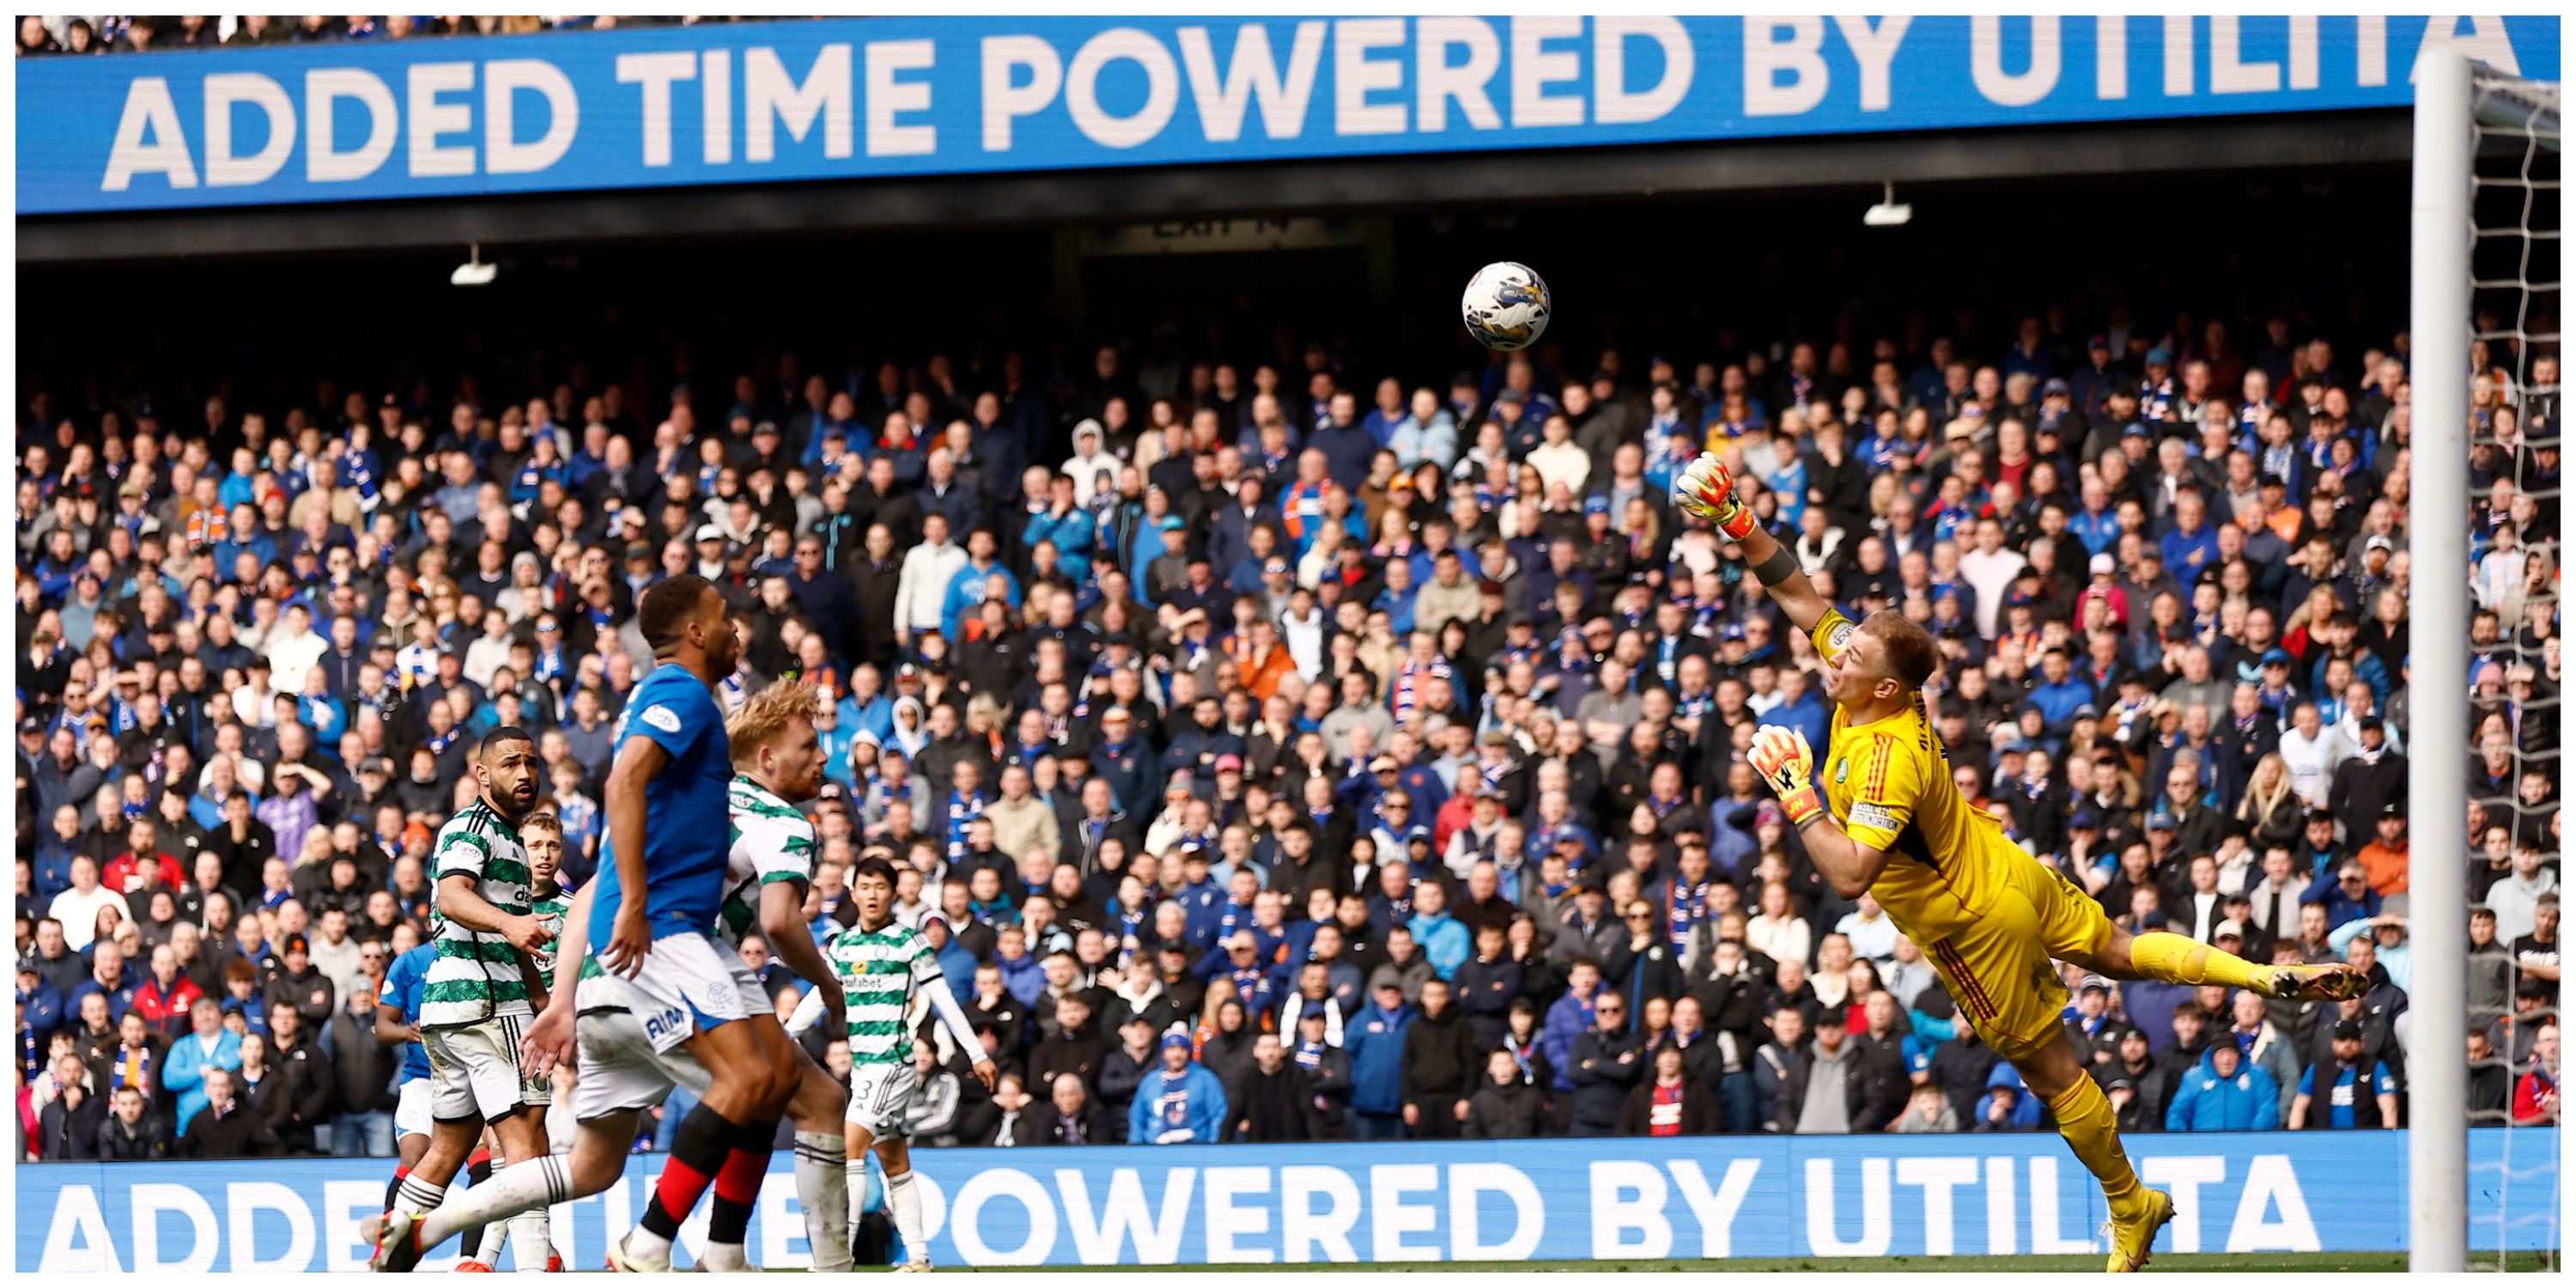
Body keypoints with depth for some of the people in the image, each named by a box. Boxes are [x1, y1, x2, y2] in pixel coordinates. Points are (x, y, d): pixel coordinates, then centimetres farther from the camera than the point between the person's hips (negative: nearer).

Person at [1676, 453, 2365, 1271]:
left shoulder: (1885, 762, -35)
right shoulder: (1877, 687, -13)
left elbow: (1851, 875, -45)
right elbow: (1801, 598, -3)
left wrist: (1797, 800, -40)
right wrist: (1737, 527, -11)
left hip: (1974, 924, -8)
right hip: (2010, 874, 8)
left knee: (2053, 1073, 9)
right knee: (2119, 951, 28)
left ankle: (2132, 1210, 23)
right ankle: (2276, 977, 28)